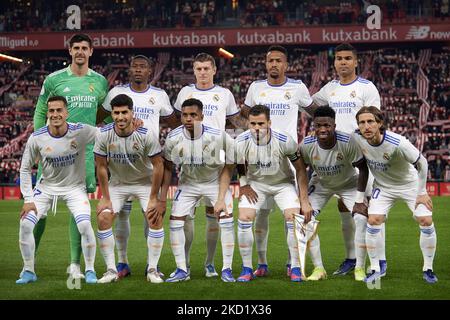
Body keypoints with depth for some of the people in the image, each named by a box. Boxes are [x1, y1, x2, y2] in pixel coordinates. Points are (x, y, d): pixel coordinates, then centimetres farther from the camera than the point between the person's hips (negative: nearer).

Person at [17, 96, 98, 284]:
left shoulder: (81, 132, -19)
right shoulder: (36, 138, -15)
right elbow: (25, 169, -3)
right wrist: (28, 199, -9)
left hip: (74, 187, -2)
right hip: (46, 187, 2)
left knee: (85, 226, -21)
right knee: (25, 224, -11)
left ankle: (90, 270, 1)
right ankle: (28, 271, 8)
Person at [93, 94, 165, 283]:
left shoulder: (146, 135, -24)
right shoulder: (104, 135, -20)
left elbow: (158, 165, -16)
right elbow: (101, 167, -10)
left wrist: (154, 198, -15)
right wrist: (106, 199, -10)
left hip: (145, 182, -1)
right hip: (117, 183, 2)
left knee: (156, 217, -18)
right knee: (103, 218, -14)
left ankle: (152, 269, -5)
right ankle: (111, 270, -5)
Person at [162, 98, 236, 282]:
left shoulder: (217, 135, -28)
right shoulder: (173, 139, -20)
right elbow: (168, 168, -3)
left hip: (215, 181, -2)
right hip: (188, 182, 2)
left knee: (226, 220, -14)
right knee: (175, 221, -7)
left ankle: (227, 270, -2)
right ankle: (182, 270, 5)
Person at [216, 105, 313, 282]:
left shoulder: (284, 141, -26)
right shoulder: (241, 142, -23)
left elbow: (300, 169, -14)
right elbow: (228, 170, -8)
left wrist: (304, 201, -14)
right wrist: (221, 199, -13)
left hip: (283, 183, -1)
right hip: (255, 183, 1)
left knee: (294, 219, -18)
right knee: (244, 219, -16)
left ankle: (296, 269, -2)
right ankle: (247, 269, -1)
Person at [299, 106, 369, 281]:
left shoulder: (347, 142, -33)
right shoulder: (306, 145, -27)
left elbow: (363, 168, -20)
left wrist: (359, 200, -20)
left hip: (348, 183, -2)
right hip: (321, 184, 2)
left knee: (361, 218, -18)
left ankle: (360, 270, -2)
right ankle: (318, 269, -1)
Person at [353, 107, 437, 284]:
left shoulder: (398, 143, -34)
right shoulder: (357, 138, -22)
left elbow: (422, 163, -20)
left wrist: (422, 193, -15)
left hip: (410, 184, -3)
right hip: (383, 186, 3)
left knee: (426, 221, -13)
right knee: (373, 220, -15)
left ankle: (428, 269, 4)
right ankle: (375, 269, -2)